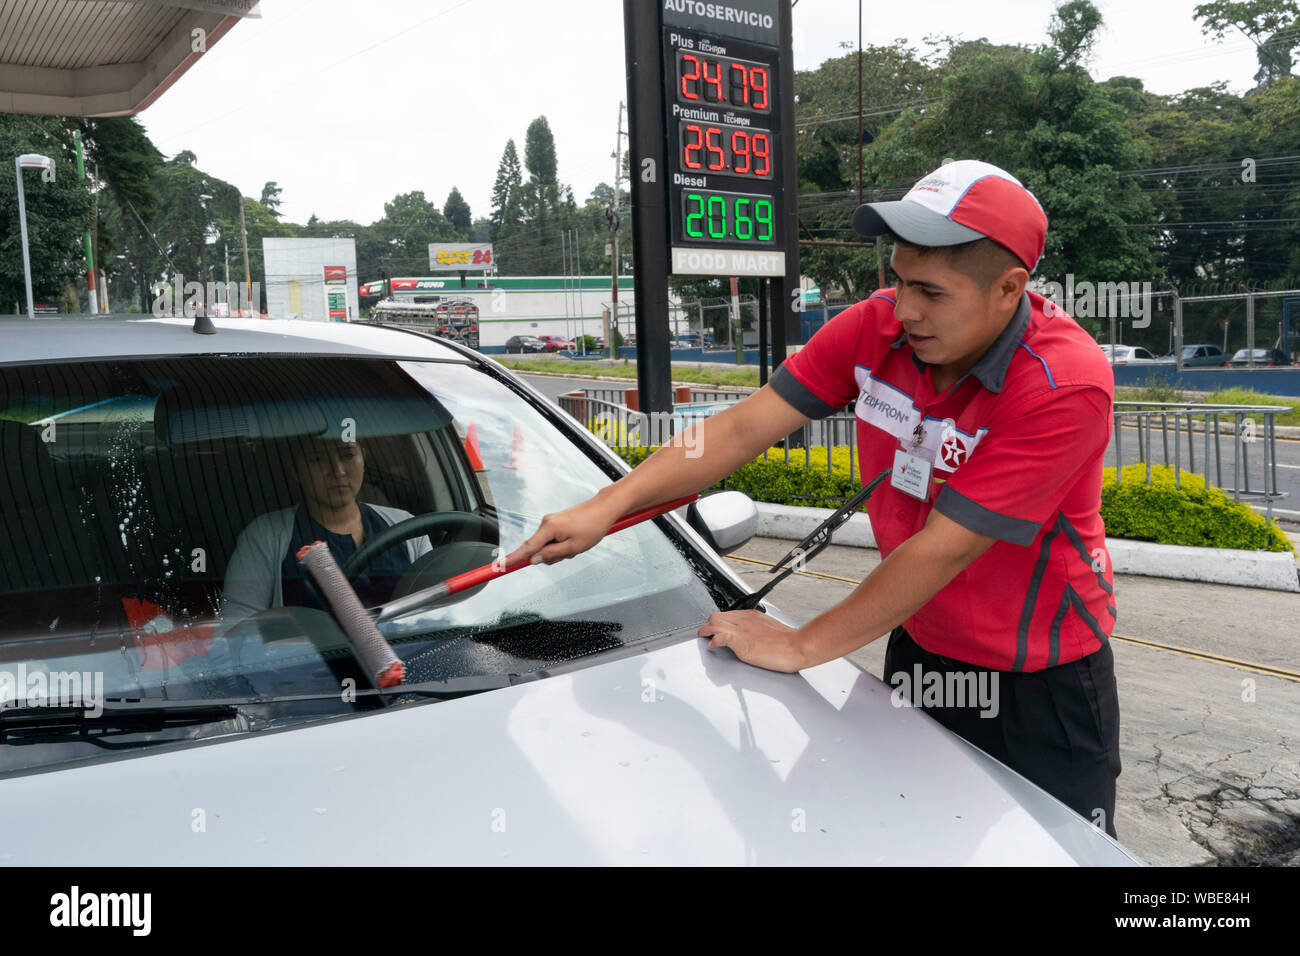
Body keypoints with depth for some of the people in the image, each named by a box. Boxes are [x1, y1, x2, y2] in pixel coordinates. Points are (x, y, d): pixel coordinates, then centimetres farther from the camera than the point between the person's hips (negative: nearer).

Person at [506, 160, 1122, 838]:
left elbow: (942, 549, -29)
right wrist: (607, 506, -17)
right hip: (918, 647, 5)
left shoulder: (1066, 387, -28)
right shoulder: (875, 330, -12)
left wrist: (800, 647, -22)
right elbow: (745, 427, -12)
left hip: (1040, 681, -4)